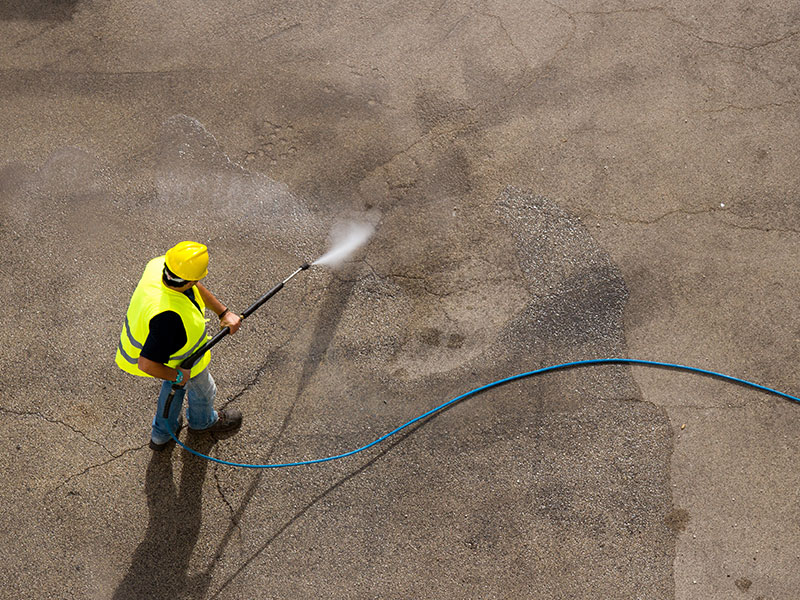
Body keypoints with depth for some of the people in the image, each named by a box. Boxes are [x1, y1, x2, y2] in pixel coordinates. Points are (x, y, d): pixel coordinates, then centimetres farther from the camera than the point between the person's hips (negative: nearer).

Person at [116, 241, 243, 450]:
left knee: (176, 381, 37)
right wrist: (178, 376, -24)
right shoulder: (169, 317, -50)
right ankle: (202, 421, 64)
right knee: (202, 391, 28)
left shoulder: (159, 265, -27)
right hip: (181, 361, -7)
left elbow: (195, 287, -5)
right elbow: (147, 365, -42)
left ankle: (162, 433, 60)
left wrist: (224, 312, -4)